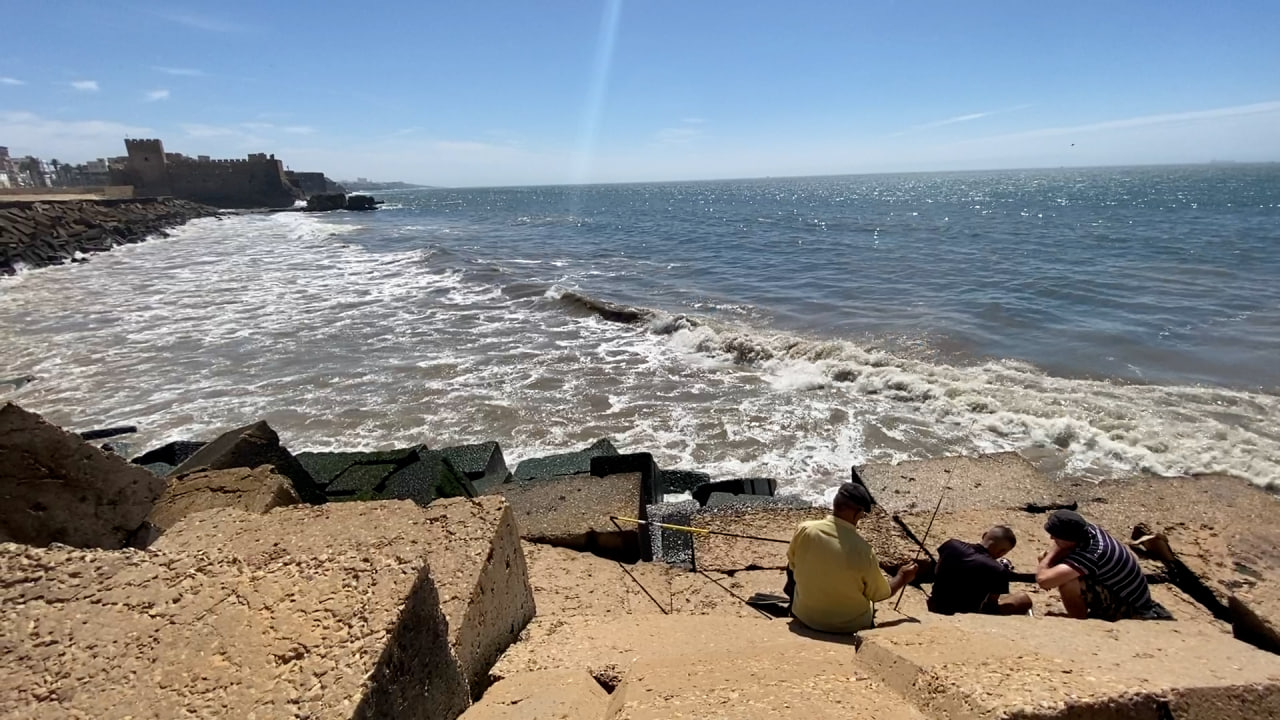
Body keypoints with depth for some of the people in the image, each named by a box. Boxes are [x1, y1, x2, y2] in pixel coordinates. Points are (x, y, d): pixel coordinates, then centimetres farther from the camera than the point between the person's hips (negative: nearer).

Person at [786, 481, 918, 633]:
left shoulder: (804, 530, -20)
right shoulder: (863, 551, -25)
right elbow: (880, 594, -9)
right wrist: (902, 578, 9)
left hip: (805, 617, 1)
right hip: (851, 625, 0)